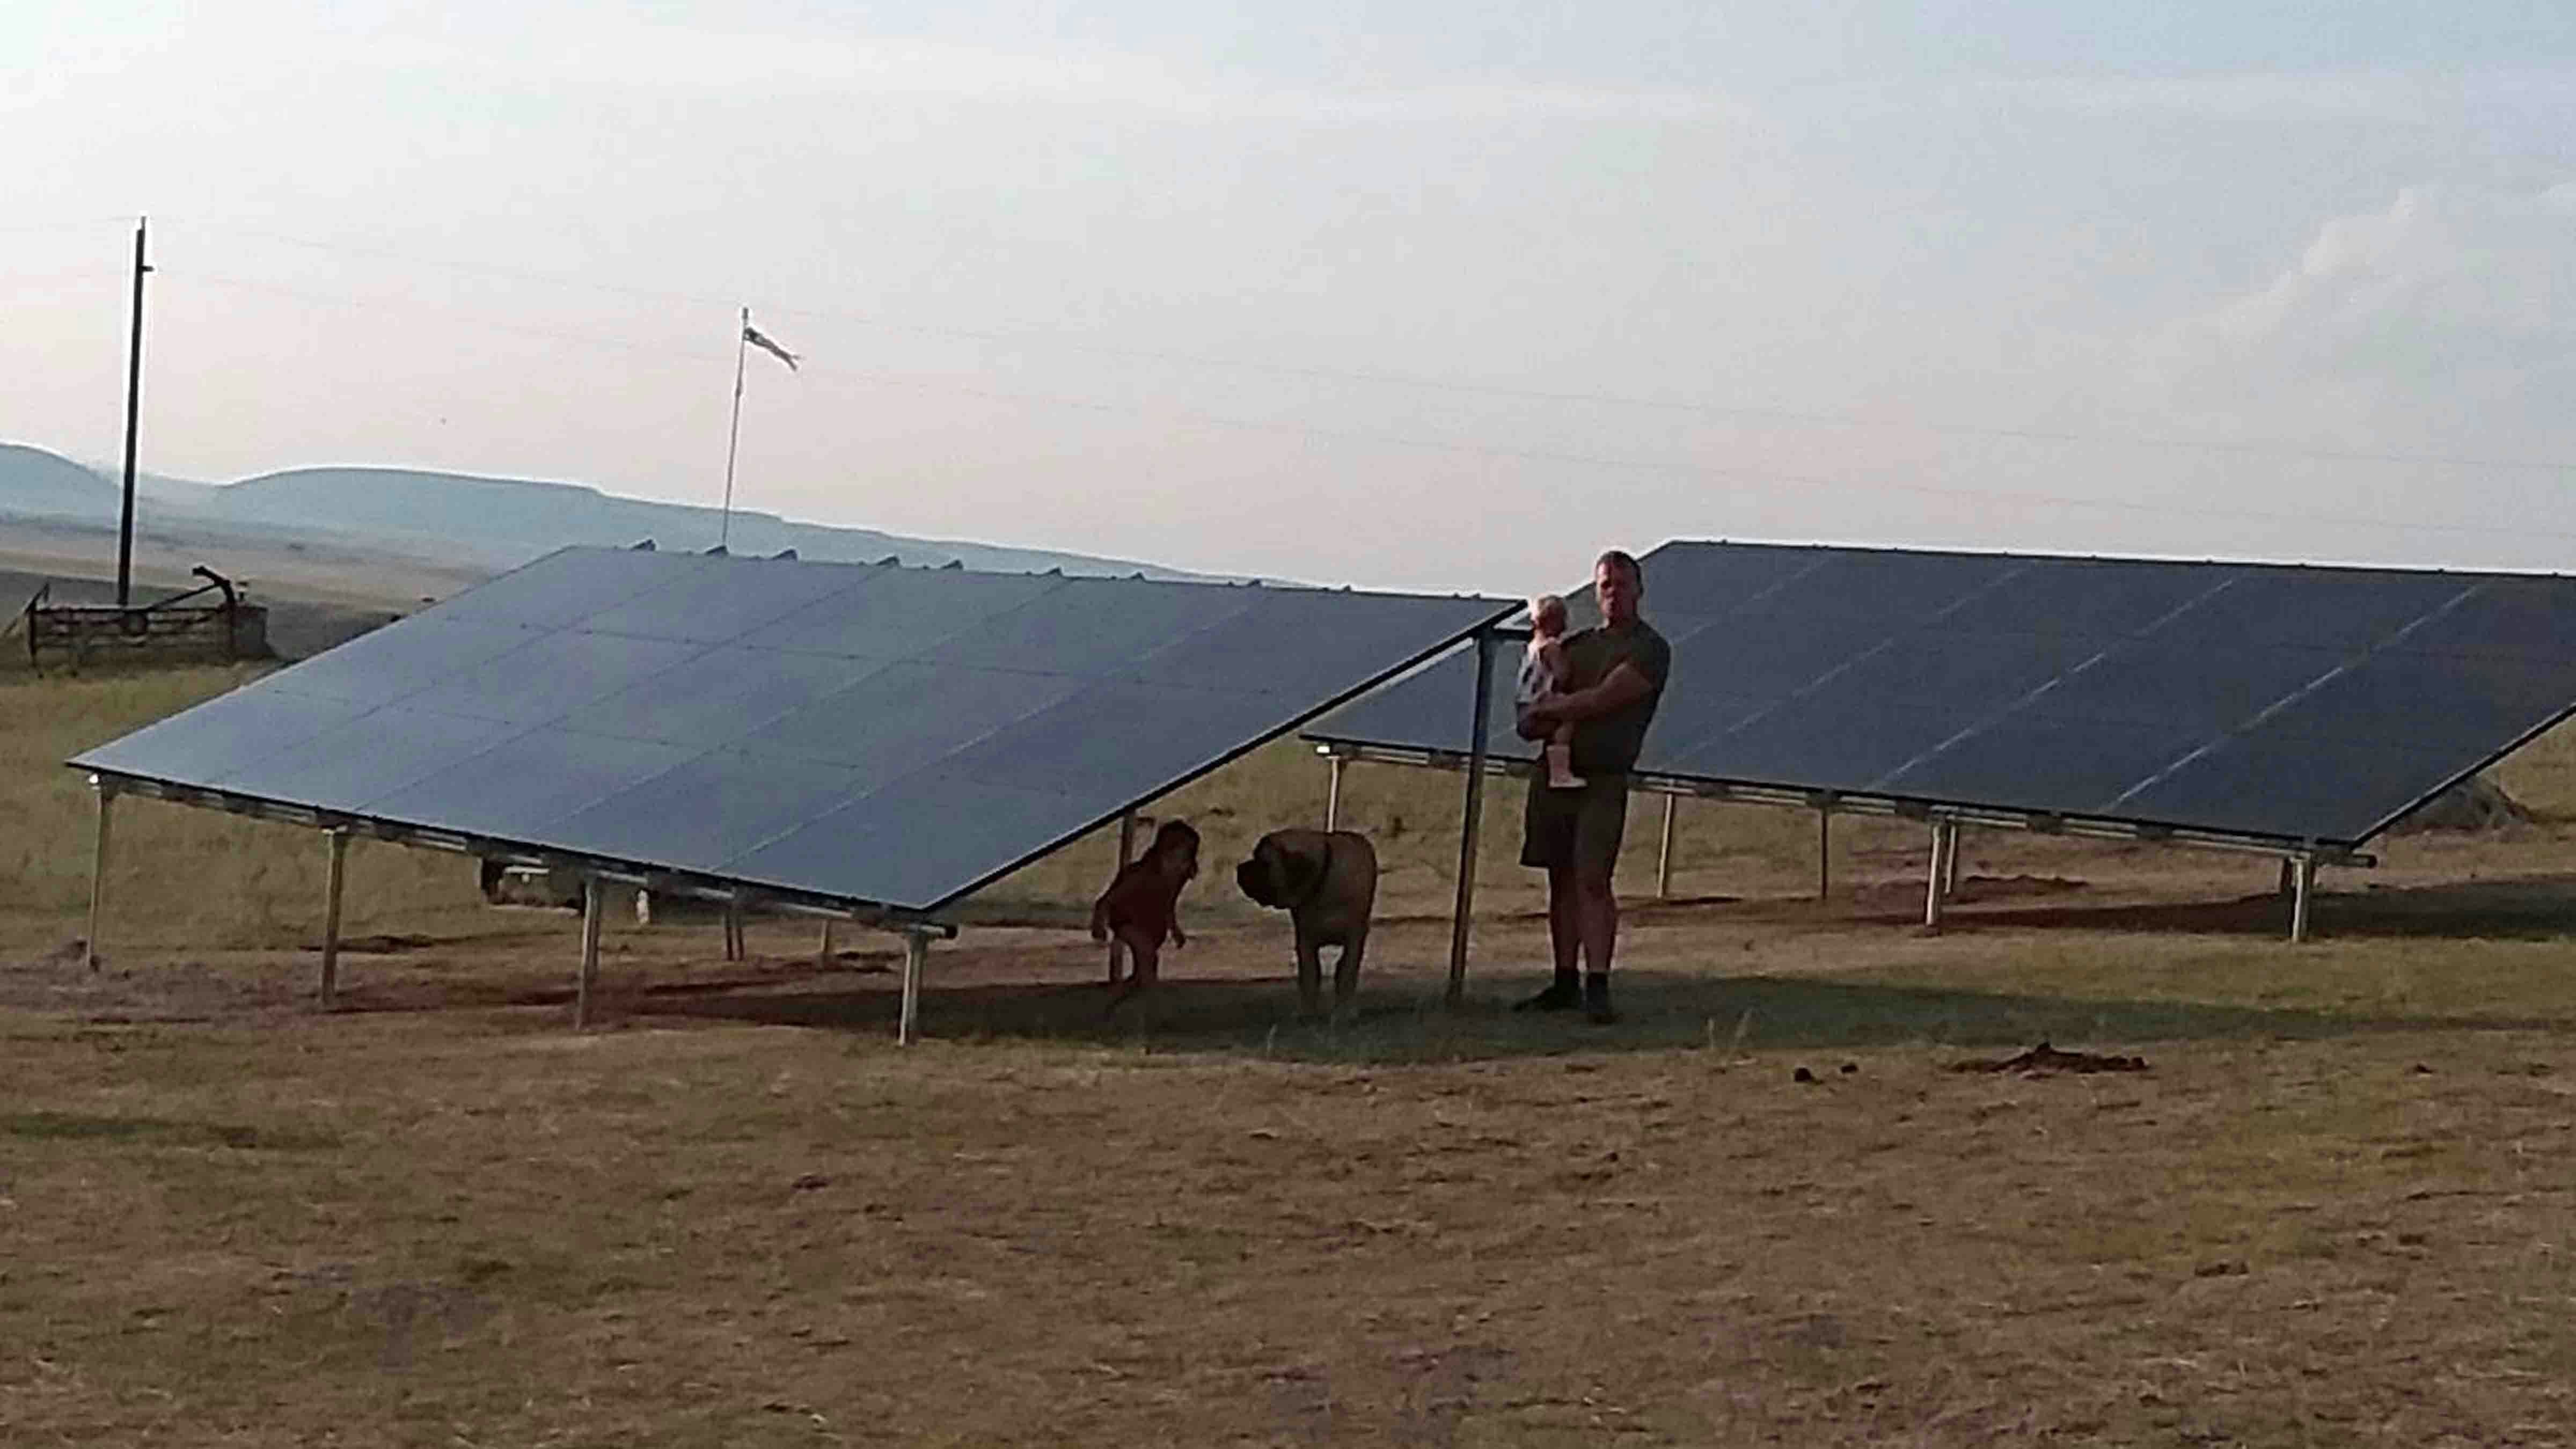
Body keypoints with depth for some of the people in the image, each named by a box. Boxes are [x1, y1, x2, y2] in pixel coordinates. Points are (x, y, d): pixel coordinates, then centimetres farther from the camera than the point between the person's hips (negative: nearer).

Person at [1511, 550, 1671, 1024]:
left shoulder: (1650, 649, -2)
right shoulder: (1577, 645, 17)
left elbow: (1601, 700, -13)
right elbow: (1529, 723, 15)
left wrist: (1548, 709, 0)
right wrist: (1566, 713, -8)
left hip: (1603, 780, -6)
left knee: (1592, 880, -13)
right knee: (1561, 880, 7)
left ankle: (1597, 987, -14)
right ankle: (1565, 982, 12)